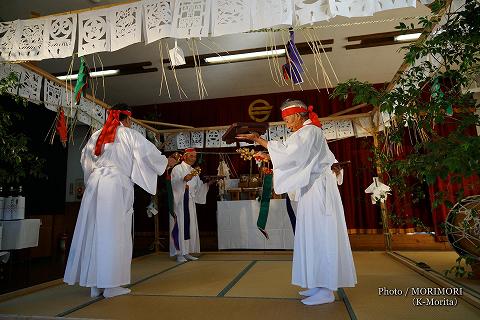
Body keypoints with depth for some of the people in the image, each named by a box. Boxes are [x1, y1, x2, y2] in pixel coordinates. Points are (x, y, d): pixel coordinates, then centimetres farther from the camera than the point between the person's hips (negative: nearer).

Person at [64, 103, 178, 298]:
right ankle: (110, 285, 4)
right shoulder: (129, 135, 1)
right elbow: (149, 152, 2)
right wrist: (166, 162, 19)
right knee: (114, 233, 0)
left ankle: (95, 284, 17)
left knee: (93, 231, 9)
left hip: (95, 183, 6)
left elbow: (85, 156, 26)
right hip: (116, 184, -6)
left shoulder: (97, 135, 16)